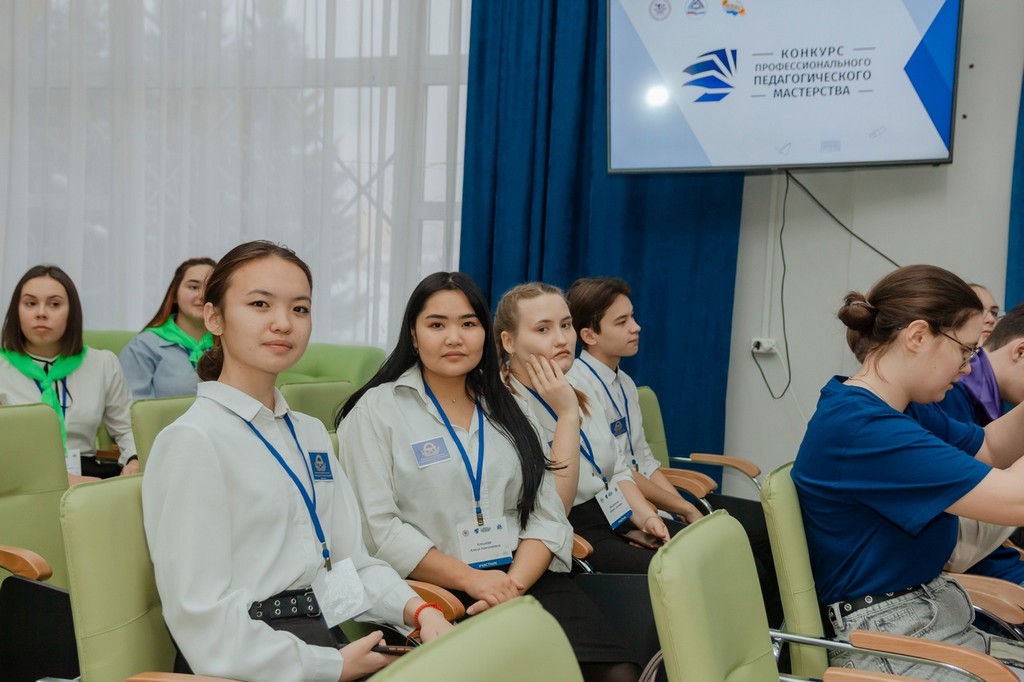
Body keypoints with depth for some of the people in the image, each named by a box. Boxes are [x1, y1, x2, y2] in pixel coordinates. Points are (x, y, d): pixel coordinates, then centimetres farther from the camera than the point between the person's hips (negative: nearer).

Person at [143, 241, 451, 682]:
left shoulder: (311, 435, 13)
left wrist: (419, 611, -8)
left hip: (328, 637, 7)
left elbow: (353, 564, 9)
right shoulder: (192, 441, -12)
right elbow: (205, 624, -17)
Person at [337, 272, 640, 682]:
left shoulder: (504, 411, 16)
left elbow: (546, 515, 9)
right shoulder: (376, 410, 3)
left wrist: (514, 583, -10)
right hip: (438, 591, -4)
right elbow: (377, 527, -7)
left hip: (529, 582, 4)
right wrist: (470, 579, -14)